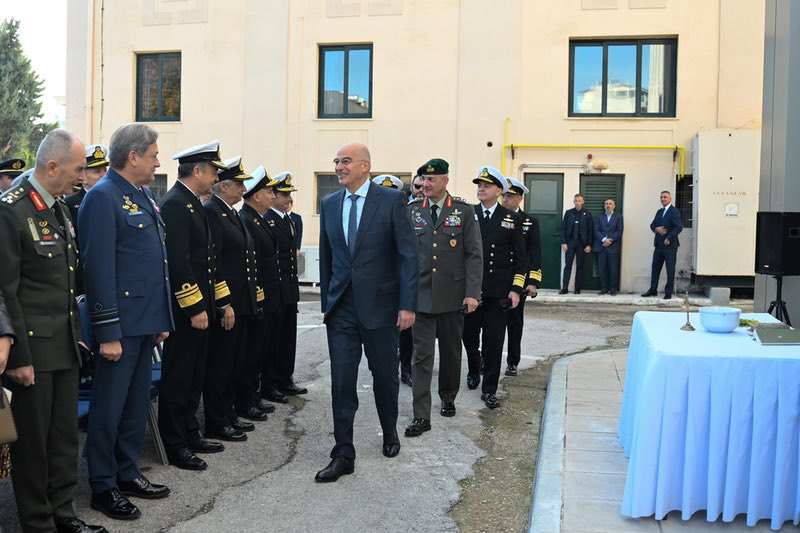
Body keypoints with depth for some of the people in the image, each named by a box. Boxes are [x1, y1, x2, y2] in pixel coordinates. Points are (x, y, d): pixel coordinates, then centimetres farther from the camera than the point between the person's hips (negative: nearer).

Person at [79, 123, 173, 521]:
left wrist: (162, 320, 18)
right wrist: (108, 333, -20)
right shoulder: (103, 197, -13)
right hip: (120, 326, -9)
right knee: (109, 409, 3)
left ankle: (127, 474, 30)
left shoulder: (144, 197, 15)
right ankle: (103, 487, 16)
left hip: (146, 323, 9)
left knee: (137, 404, 17)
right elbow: (99, 269, -18)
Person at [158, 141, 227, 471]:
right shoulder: (175, 204, -16)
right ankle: (175, 446, 10)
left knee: (194, 377, 17)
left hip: (199, 307, 10)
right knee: (178, 378, 1)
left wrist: (221, 300, 17)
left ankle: (190, 435, 27)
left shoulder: (193, 204, 15)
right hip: (185, 309, -10)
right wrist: (195, 308, -22)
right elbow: (178, 261, -22)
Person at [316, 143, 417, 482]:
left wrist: (407, 305, -12)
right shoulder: (329, 204, 7)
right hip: (341, 309, 3)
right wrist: (326, 301, 11)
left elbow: (408, 255, -7)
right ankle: (343, 455, 10)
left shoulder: (391, 200, -6)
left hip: (379, 306, -3)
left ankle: (390, 433, 37)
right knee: (341, 382, 1)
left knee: (385, 376, 13)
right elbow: (326, 257, 13)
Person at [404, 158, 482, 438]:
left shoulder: (463, 211, -1)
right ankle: (421, 416, 1)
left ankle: (448, 398, 36)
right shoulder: (411, 211, 3)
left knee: (451, 352, 14)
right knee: (422, 355, -2)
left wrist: (472, 293, -10)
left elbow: (474, 255, -3)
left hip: (452, 296, 0)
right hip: (421, 295, 0)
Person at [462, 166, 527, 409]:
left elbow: (520, 257, 4)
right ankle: (474, 370, 39)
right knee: (469, 335, 10)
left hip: (498, 292, -1)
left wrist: (515, 290, -3)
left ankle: (489, 389, 11)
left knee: (493, 341, 0)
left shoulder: (511, 219, 3)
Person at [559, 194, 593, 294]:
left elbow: (590, 230, 3)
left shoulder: (587, 214, 4)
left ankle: (577, 288, 8)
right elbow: (563, 228, 5)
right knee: (567, 265, -3)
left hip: (582, 243, 0)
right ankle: (564, 288, -3)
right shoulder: (568, 213, 7)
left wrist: (589, 245, -4)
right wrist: (563, 242, -4)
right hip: (570, 243, 1)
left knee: (580, 266, 3)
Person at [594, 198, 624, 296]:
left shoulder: (618, 217, 10)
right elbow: (596, 231, 5)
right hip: (601, 246, 2)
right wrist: (604, 239, -11)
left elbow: (619, 231, 0)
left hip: (613, 246, -2)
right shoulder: (599, 217, 16)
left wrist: (610, 240, -11)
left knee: (613, 268, -4)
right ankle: (604, 288, 5)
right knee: (602, 268, -1)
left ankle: (613, 288, 2)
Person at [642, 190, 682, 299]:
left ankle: (668, 292, 6)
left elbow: (679, 227, -17)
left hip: (670, 245, -7)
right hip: (659, 245, 7)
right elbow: (652, 225, 16)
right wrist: (656, 229, -7)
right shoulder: (659, 211, 16)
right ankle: (653, 290, 18)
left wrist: (669, 238, -18)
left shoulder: (674, 211, -8)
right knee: (655, 268, 10)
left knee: (670, 270, 0)